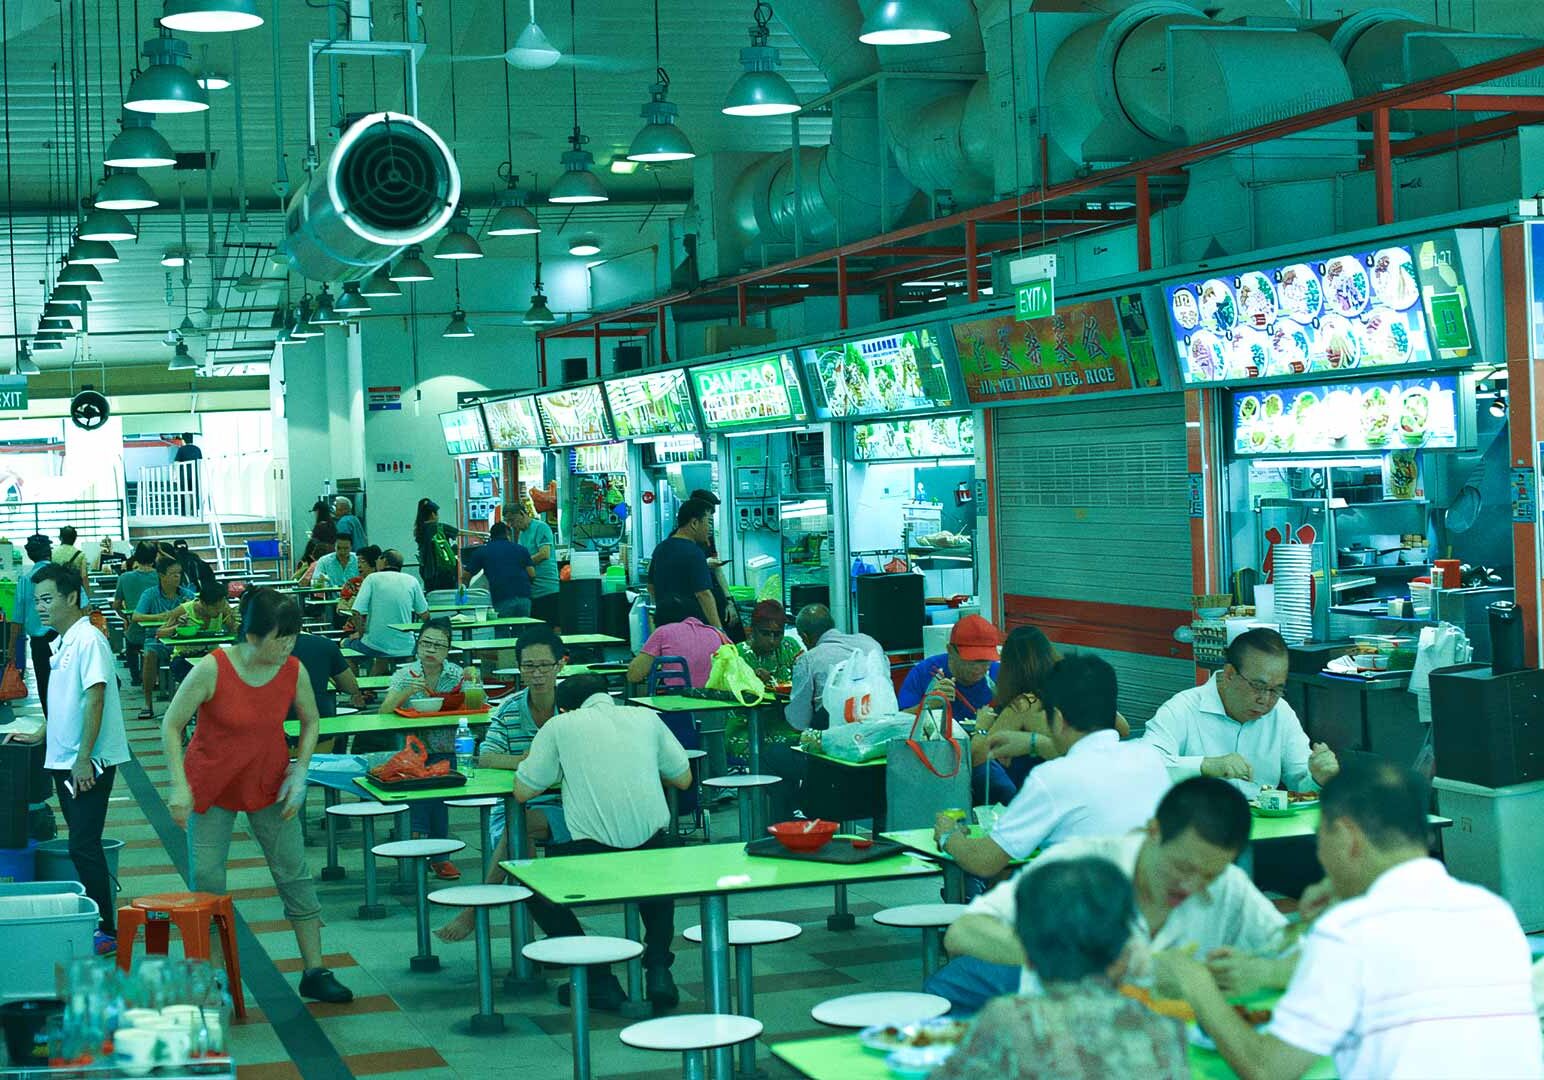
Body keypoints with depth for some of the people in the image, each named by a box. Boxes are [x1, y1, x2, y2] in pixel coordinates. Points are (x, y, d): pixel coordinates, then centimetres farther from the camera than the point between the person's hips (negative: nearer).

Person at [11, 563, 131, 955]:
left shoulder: (88, 640, -15)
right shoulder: (63, 643, 13)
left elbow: (94, 699, -21)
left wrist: (84, 758, -22)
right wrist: (41, 736, 24)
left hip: (88, 764, -9)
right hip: (63, 761, 9)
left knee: (83, 847, -8)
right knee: (83, 847, 12)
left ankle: (106, 930, -3)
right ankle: (94, 919, 19)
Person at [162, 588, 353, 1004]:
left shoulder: (294, 671, -11)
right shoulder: (212, 669, -22)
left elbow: (310, 721, 8)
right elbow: (170, 726, -13)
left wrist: (300, 772, -3)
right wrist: (179, 787, -18)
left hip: (269, 784, 3)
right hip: (212, 787, -3)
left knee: (295, 876, 3)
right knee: (206, 881, -2)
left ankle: (315, 973, 11)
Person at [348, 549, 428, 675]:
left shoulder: (373, 578, -5)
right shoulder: (412, 581, 2)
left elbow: (357, 612, -12)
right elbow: (424, 615, 8)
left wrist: (360, 633, 5)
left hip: (375, 645, -3)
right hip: (405, 648, 3)